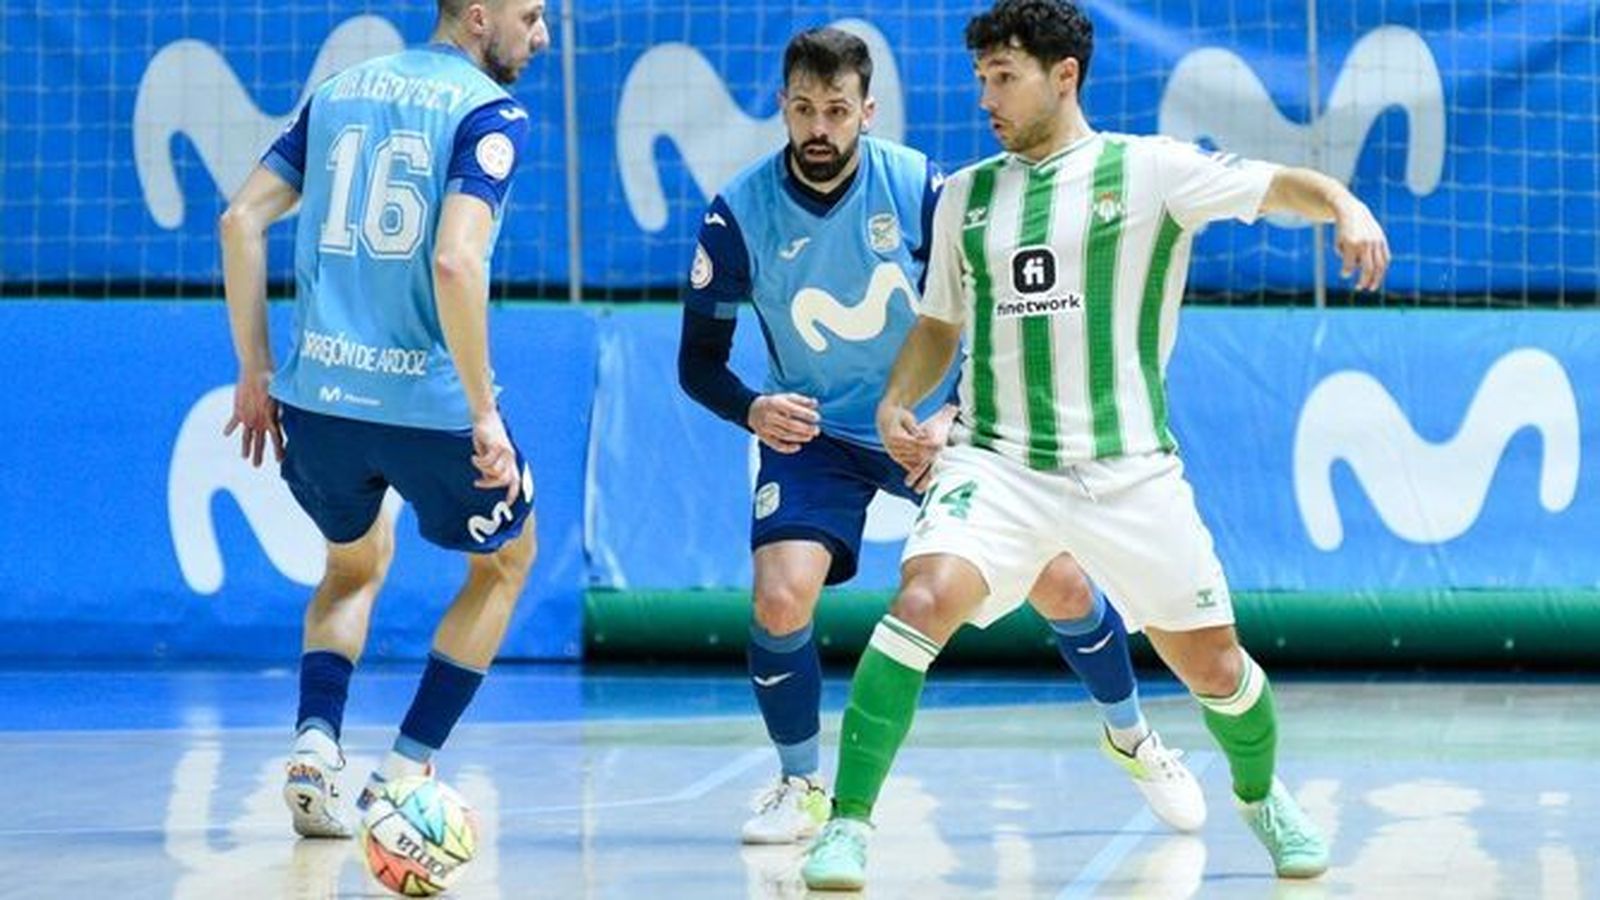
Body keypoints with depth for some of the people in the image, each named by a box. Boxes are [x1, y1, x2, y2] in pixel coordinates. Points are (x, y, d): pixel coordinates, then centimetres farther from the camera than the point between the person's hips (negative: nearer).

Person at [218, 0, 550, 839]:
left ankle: (315, 741, 8)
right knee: (505, 560, 23)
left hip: (316, 392, 5)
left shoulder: (340, 91, 12)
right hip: (427, 399, -5)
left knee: (356, 564, 31)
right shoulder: (489, 112, -7)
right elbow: (455, 261, -21)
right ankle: (403, 773, 14)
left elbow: (241, 220, 9)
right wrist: (484, 413, -16)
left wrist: (255, 371, 13)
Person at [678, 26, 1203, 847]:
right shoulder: (740, 212, -16)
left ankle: (1131, 739, 25)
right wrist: (753, 409, -31)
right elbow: (698, 361, -10)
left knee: (1060, 584, -3)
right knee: (781, 597, -23)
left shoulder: (920, 187, -15)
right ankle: (800, 788, 1)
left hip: (935, 425, 1)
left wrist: (952, 416, -23)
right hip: (814, 434, -1)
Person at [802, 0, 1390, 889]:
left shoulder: (1150, 170, 0)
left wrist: (1346, 207, -25)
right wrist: (898, 401, 5)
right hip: (997, 463, 1)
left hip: (1128, 473, -1)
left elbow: (1279, 184, -4)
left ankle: (1261, 795, 38)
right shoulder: (966, 197, 11)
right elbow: (940, 323, 22)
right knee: (925, 599, -26)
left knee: (1214, 666, 5)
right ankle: (847, 824, -22)